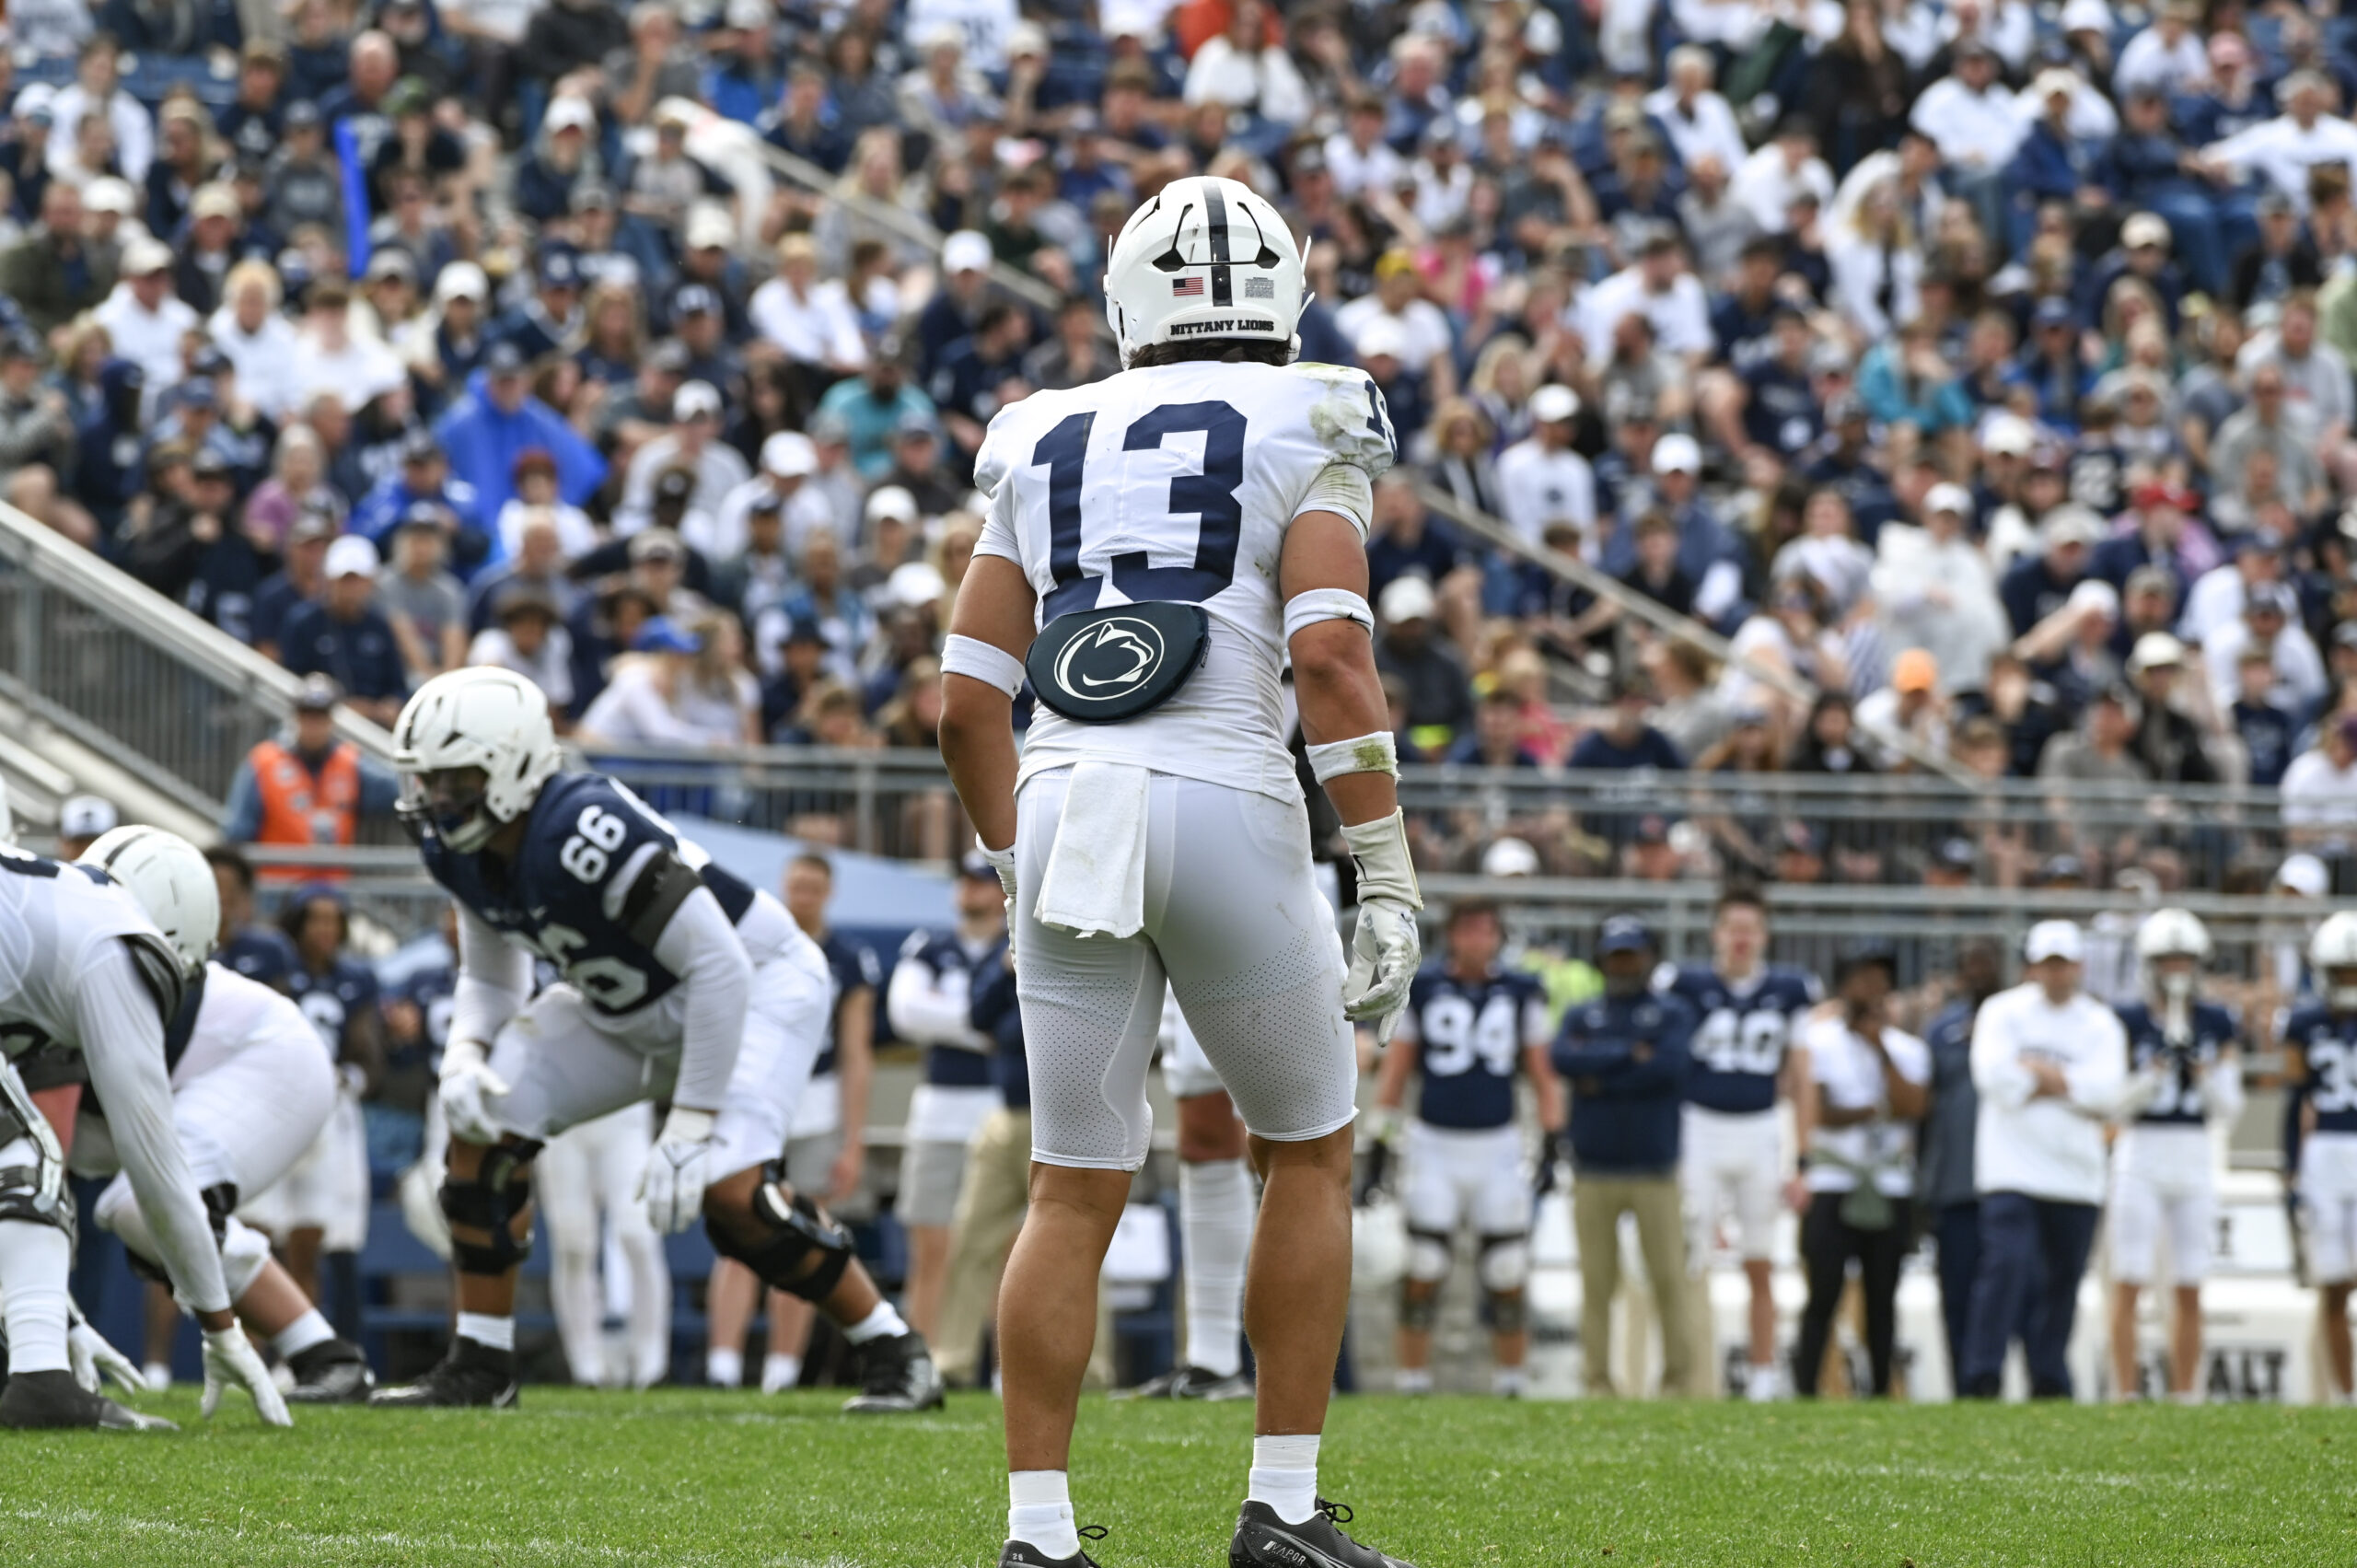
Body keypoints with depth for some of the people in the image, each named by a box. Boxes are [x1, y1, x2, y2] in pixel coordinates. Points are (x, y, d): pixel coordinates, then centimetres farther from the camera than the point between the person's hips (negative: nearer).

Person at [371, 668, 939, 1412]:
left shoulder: (582, 834, -36)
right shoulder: (462, 850, -9)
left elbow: (721, 968, -34)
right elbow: (489, 978, 8)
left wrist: (688, 1128, -31)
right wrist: (464, 1057, -15)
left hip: (758, 983, -9)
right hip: (630, 1008, 9)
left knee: (726, 1189, -25)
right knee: (484, 1126, -4)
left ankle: (894, 1355, -7)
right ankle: (479, 1364, 7)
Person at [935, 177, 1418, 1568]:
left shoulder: (1048, 447, 17)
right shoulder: (1307, 435, 4)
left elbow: (969, 702, 13)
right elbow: (1331, 655, -9)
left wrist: (1015, 863, 25)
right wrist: (1389, 885, -8)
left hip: (1063, 809, 3)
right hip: (1224, 805, -3)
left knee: (1074, 1190, 8)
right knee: (1309, 1154, 13)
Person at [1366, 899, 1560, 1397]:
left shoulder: (1521, 993, 6)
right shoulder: (1420, 990, 2)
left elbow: (1542, 1076, 11)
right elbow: (1393, 1075, 6)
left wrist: (1551, 1145, 4)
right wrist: (1379, 1146, 3)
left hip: (1497, 1149, 1)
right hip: (1434, 1146, -1)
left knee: (1507, 1276, 1)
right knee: (1422, 1273, -4)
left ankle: (1510, 1384, 11)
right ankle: (1413, 1383, 3)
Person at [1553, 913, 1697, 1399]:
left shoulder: (1673, 1012, 8)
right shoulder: (1582, 1016, 14)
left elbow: (1672, 1066, -11)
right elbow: (1563, 1061, -7)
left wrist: (1601, 1079, -8)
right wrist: (1628, 1055, -11)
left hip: (1655, 1171, -2)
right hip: (1594, 1171, 2)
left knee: (1669, 1278, -4)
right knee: (1597, 1281, 1)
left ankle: (1677, 1375, 2)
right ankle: (1599, 1381, 4)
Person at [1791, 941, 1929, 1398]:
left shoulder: (1906, 1048, 11)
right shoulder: (1818, 1041, 3)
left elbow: (1912, 1105, -7)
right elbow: (1820, 1114, -6)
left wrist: (1880, 1048, -8)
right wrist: (1879, 1110, -8)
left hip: (1891, 1190, 3)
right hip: (1833, 1186, -3)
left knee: (1882, 1296, 4)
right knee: (1824, 1292, -7)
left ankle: (1881, 1390, 7)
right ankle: (1805, 1391, -6)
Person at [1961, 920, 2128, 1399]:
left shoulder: (2100, 1024, 10)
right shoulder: (2003, 1013, 3)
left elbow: (2107, 1090, -6)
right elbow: (1994, 1077, -12)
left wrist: (2040, 1074, -11)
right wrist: (2071, 1086, -6)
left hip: (2076, 1174, 3)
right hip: (2014, 1168, -3)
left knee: (2063, 1278, 6)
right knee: (2007, 1263, -15)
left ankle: (2049, 1381, 16)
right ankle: (1982, 1377, -16)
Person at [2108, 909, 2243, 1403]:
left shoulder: (2218, 1025, 7)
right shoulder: (2127, 1023, -2)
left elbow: (2230, 1109, 7)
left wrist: (2207, 1076, -11)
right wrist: (2150, 1079, -20)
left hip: (2195, 1161, 3)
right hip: (2140, 1157, -3)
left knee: (2190, 1290, 5)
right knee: (2129, 1284, -6)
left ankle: (2187, 1396, 10)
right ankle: (2126, 1395, -4)